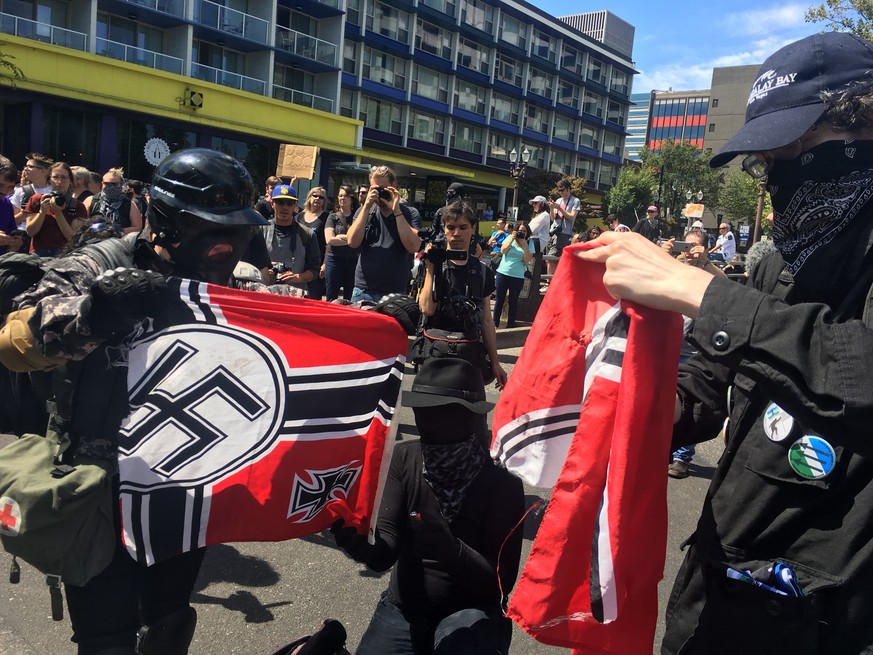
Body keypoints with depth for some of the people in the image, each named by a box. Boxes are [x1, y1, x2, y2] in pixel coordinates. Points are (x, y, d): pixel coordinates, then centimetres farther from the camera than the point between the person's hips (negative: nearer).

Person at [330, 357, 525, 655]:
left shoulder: (502, 483, -15)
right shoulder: (403, 459, -8)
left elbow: (502, 580, -17)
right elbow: (384, 552, -16)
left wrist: (453, 551, -37)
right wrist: (353, 538, -39)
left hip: (471, 613, -3)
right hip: (403, 610, 3)